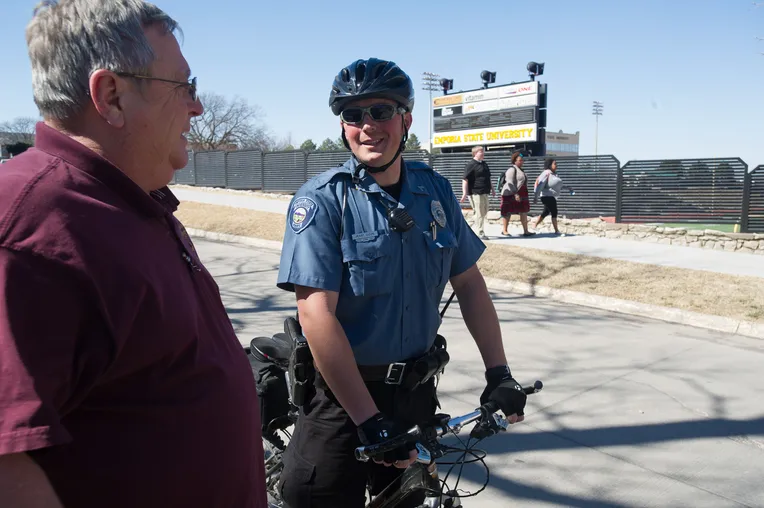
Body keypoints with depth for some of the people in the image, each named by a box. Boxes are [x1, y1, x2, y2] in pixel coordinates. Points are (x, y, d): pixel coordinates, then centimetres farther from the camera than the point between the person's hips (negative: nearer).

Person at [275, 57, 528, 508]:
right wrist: (370, 421, -24)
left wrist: (499, 374, 0)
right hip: (342, 394, -4)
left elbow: (469, 284, 7)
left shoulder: (436, 191, 0)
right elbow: (317, 315, -22)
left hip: (417, 389, 5)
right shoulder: (322, 200, -15)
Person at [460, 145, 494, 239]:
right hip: (476, 193, -9)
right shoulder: (471, 164, -10)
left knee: (484, 212, 13)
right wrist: (464, 193, -23)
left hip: (484, 192, 9)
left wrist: (492, 189, 29)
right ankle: (480, 233, 0)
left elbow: (488, 178, 29)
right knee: (479, 214, -6)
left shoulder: (484, 164, 17)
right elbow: (465, 179, -16)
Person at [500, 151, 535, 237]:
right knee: (507, 212, 0)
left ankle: (526, 231, 4)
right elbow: (510, 183, -20)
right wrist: (515, 194, -26)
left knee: (524, 212, 3)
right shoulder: (512, 169, -11)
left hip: (521, 194, 9)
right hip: (511, 194, -9)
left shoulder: (520, 170, 19)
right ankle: (504, 230, 9)